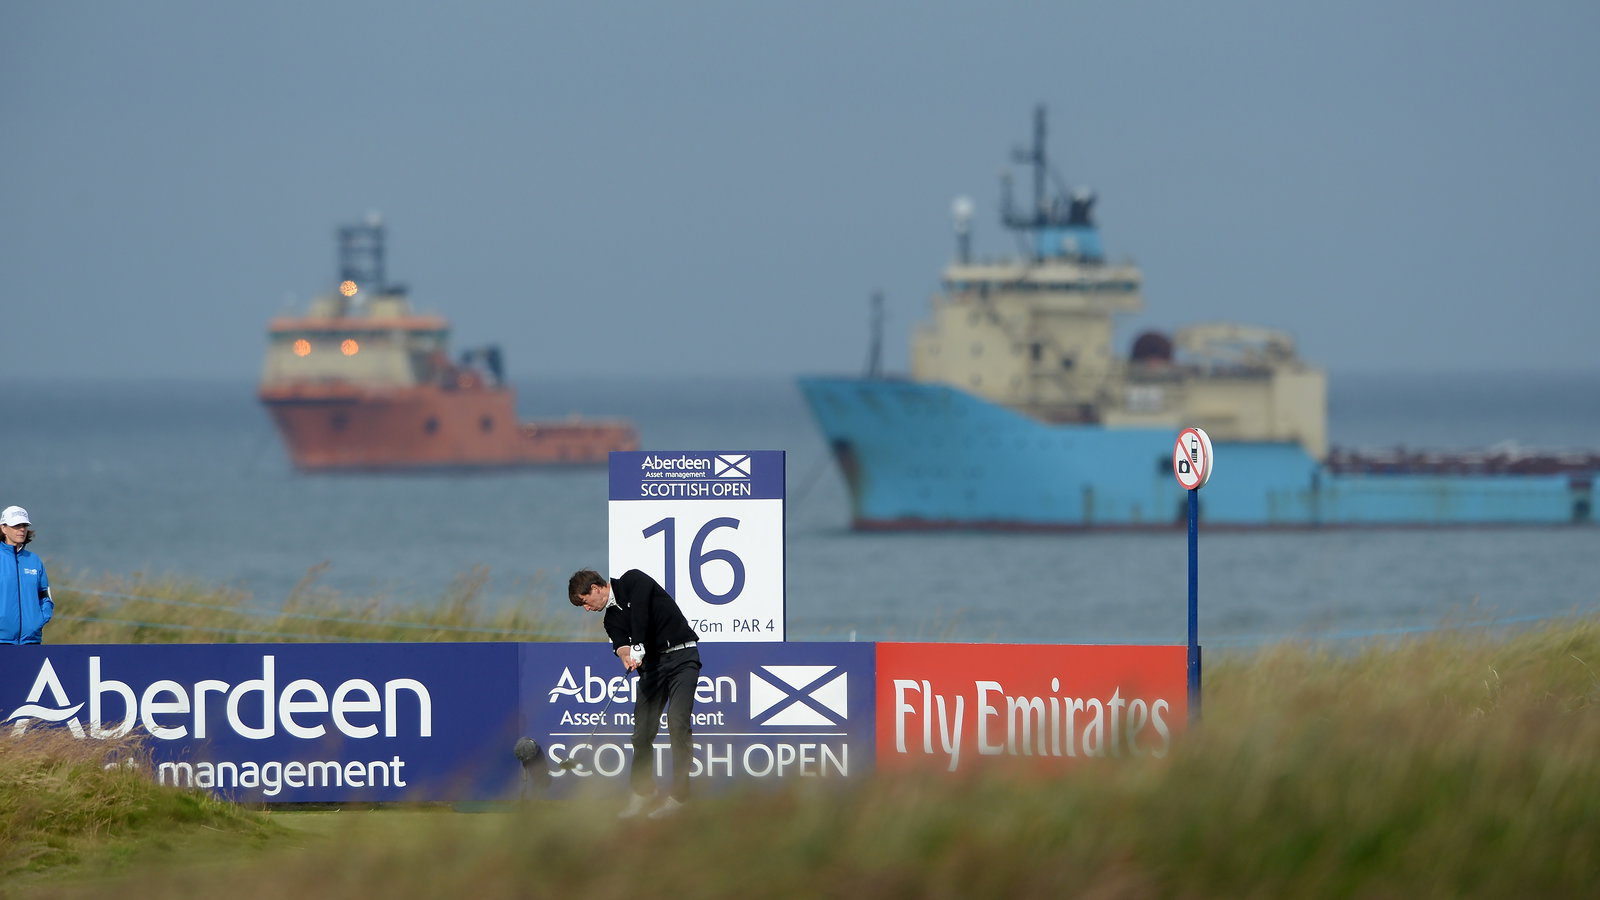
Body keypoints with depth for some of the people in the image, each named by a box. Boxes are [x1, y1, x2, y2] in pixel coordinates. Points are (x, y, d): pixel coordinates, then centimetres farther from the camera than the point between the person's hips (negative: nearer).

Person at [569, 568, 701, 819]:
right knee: (643, 729, 0)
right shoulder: (612, 618, 12)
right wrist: (626, 655, -29)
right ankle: (643, 792, 11)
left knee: (677, 723, -16)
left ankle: (678, 795, -14)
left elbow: (640, 608, -22)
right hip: (652, 663, 7)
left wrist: (637, 647, -31)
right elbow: (620, 644, -5)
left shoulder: (633, 581, -4)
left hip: (681, 655, -7)